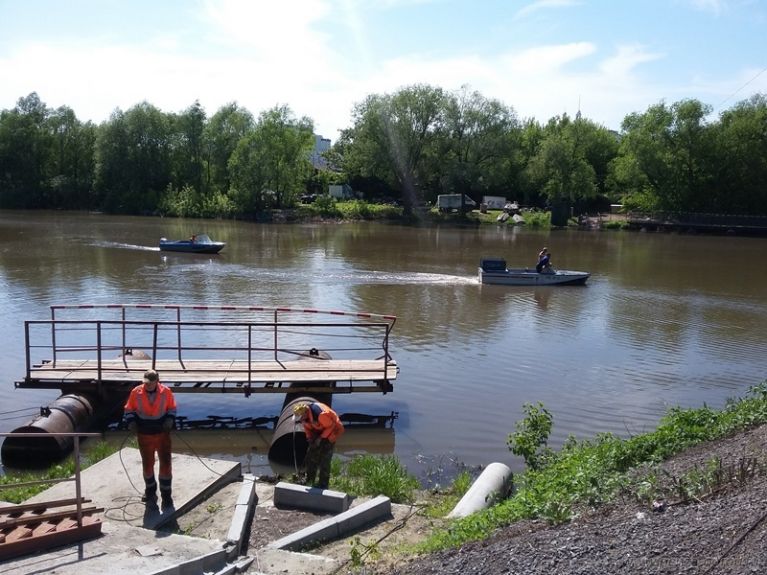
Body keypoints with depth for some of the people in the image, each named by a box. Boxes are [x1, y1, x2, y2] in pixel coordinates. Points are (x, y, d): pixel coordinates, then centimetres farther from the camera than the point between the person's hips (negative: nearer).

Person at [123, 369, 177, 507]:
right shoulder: (136, 392, -10)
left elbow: (172, 408, 4)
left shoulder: (166, 392, -10)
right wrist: (131, 421, -13)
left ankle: (166, 494, 12)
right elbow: (129, 409, 3)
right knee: (147, 464, 12)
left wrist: (170, 419, -13)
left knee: (165, 463, 0)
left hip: (162, 433, -1)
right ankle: (150, 491, 33)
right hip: (144, 434, 1)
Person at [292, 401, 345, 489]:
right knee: (311, 456, 7)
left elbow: (331, 426, -24)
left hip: (331, 430, -7)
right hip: (318, 432, 7)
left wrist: (321, 438, -20)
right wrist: (309, 437, -7)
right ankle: (309, 481, 21)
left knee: (324, 459, -10)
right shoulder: (303, 415, -17)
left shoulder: (320, 414, -40)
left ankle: (323, 484, 0)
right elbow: (306, 426, 4)